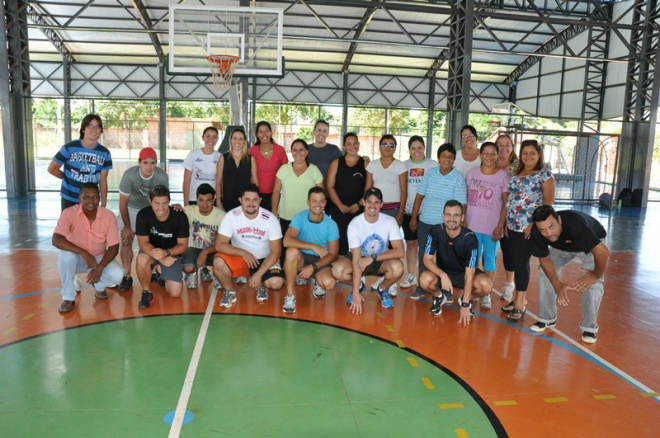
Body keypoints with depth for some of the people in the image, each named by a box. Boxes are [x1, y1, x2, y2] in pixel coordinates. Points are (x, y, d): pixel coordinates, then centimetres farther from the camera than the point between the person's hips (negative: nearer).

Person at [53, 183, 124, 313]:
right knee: (65, 256, -35)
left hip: (99, 258, 1)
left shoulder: (109, 216, -15)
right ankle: (68, 298, -14)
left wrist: (99, 267, -28)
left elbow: (114, 247, -14)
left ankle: (99, 286, 12)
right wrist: (83, 252, -42)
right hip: (76, 258, -1)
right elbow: (56, 240, -31)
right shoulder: (69, 213, -20)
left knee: (117, 274, -26)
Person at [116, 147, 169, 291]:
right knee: (126, 241, -6)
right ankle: (127, 276, 5)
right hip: (131, 208, -1)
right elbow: (123, 202, -16)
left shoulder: (162, 177, -26)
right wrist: (126, 226, -9)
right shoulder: (129, 175, -30)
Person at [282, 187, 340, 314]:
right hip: (301, 258, -1)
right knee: (292, 251, -35)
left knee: (329, 284, -29)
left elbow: (333, 255, -5)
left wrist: (313, 267, -18)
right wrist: (313, 246, -32)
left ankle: (317, 281, 11)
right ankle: (290, 295, -22)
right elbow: (287, 241, -27)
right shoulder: (300, 218, -11)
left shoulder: (331, 224, -7)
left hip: (320, 261, 1)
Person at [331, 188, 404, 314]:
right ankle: (359, 286, 6)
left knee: (397, 267, -34)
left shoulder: (390, 221, -17)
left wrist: (372, 258, -34)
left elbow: (400, 251, -27)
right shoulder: (354, 224, -22)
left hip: (381, 261, 1)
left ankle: (382, 289, 3)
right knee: (338, 270, -31)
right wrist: (356, 293, -29)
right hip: (360, 259, 0)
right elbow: (356, 260, -25)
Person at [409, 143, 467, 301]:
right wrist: (414, 217, 6)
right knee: (423, 255, 10)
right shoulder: (429, 174, 4)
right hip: (425, 223, 3)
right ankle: (421, 287, 24)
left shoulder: (458, 179, -5)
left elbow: (459, 204, -6)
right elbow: (419, 196, 8)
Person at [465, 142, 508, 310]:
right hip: (472, 224, 2)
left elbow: (506, 204, -4)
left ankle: (486, 294, 15)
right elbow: (466, 198, 8)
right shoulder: (472, 173, 5)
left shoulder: (503, 176, -3)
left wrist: (500, 226, -9)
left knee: (489, 259, 6)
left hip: (492, 225, -2)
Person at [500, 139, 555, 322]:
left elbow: (548, 202, -8)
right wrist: (506, 222, 6)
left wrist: (534, 224, -15)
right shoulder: (515, 174, 15)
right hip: (511, 226, 6)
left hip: (529, 227, -6)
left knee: (521, 262, -4)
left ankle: (520, 304, 5)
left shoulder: (544, 174, -2)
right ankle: (518, 298, 22)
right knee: (513, 262, 8)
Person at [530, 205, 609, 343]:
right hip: (562, 247, 4)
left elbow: (603, 252, -44)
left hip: (591, 243, -4)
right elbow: (544, 259, -15)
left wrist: (596, 275, -28)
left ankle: (589, 327, -2)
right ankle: (547, 318, 10)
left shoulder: (575, 224, -47)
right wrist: (558, 285, -23)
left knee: (593, 283, -21)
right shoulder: (537, 233, -30)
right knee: (545, 272, -7)